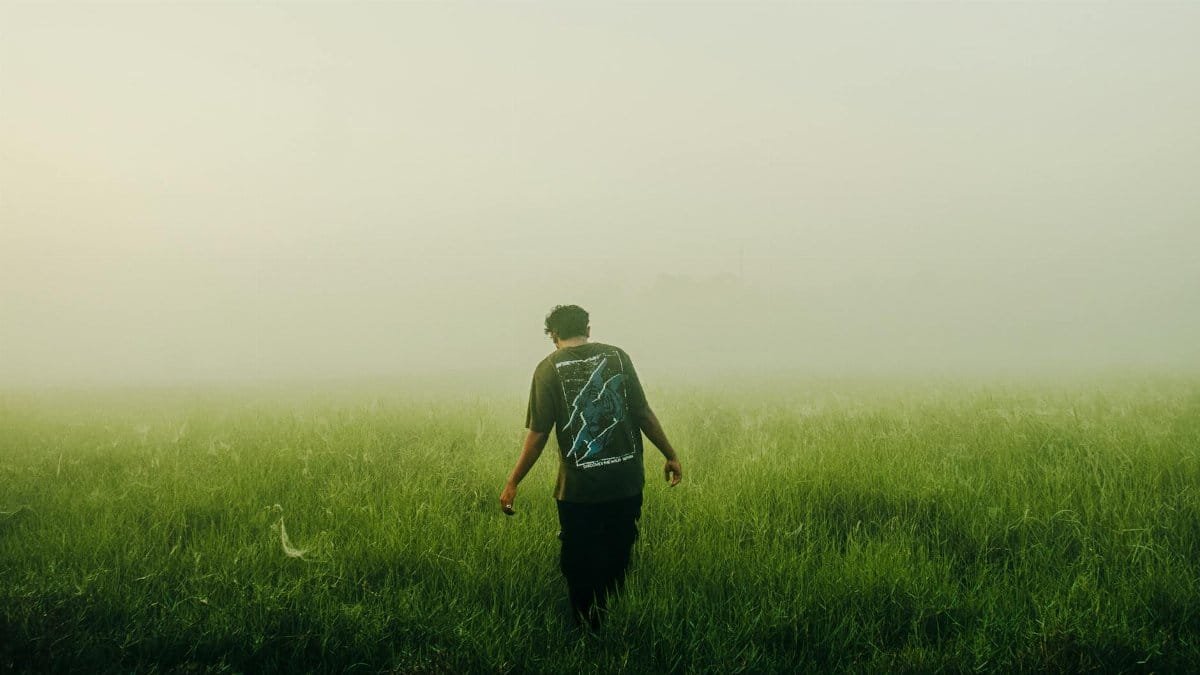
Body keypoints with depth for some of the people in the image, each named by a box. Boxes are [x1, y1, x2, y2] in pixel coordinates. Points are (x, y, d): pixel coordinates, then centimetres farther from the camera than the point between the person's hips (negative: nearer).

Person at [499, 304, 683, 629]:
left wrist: (512, 483, 0)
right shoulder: (616, 355, 1)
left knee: (581, 574, 13)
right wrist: (671, 455, 12)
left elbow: (538, 435, -8)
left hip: (579, 491, -3)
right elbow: (644, 413, 0)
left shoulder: (549, 368, -6)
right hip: (626, 484, 3)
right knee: (618, 566, 19)